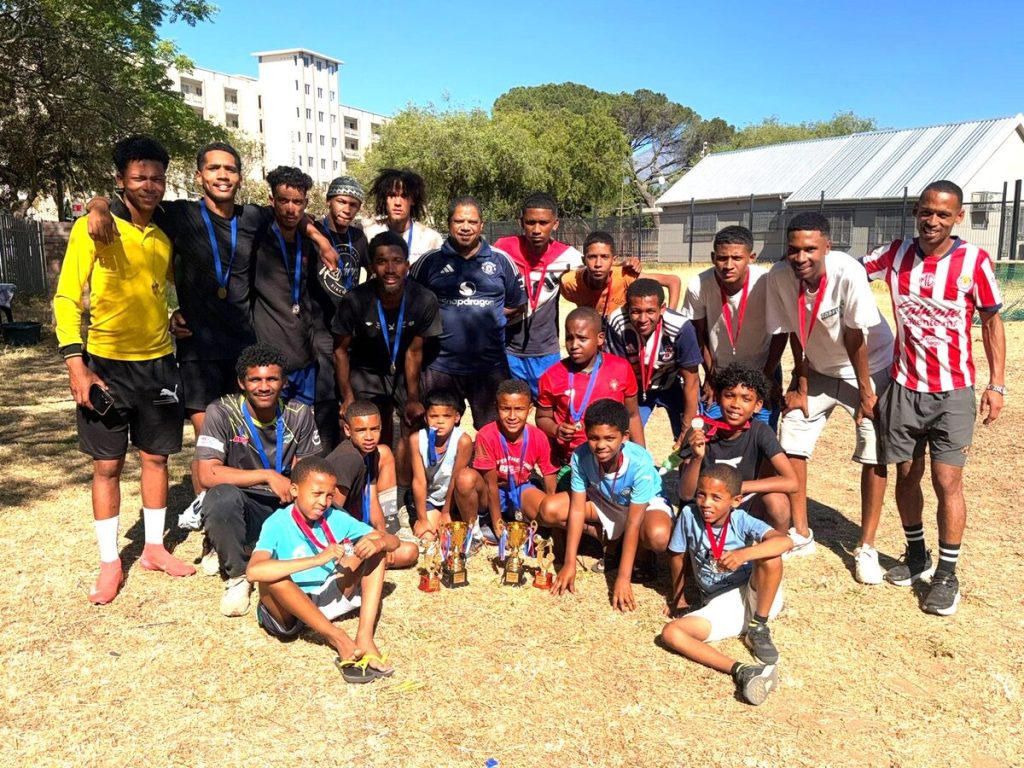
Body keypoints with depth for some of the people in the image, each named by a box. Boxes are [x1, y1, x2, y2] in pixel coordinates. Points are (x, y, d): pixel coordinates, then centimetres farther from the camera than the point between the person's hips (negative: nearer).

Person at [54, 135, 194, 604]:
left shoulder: (166, 237, 7)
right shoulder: (92, 228, -7)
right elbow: (66, 298, -9)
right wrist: (76, 367, -15)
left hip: (158, 364, 4)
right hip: (106, 365, -4)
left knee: (156, 457, 11)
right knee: (107, 464, 4)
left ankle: (154, 548, 25)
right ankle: (110, 562, 17)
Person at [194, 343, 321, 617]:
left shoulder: (300, 415, -3)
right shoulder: (222, 412, -12)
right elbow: (207, 475, -20)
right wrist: (268, 476, -27)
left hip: (285, 508, 4)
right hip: (239, 511, -3)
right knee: (223, 496, -37)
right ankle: (237, 574, -10)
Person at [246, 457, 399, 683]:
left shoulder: (335, 518, -4)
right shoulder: (277, 524, -17)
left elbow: (393, 541, -3)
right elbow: (253, 571, -38)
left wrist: (378, 542, -28)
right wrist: (318, 559, -41)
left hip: (328, 599, 5)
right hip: (288, 612, -5)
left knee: (373, 545, -8)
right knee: (272, 577, -36)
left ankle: (364, 638, -23)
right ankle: (339, 639, -27)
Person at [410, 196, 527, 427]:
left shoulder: (501, 261, 6)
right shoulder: (430, 261, 3)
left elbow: (517, 306, 13)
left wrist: (489, 316, 3)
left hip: (491, 366, 1)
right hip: (441, 366, 0)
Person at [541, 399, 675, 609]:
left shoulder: (640, 463, -36)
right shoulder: (581, 456, -27)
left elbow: (633, 523, -33)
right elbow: (577, 509, -21)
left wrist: (623, 578, -33)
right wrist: (570, 564, -22)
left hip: (645, 504, -4)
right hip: (603, 501, 4)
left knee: (658, 536, -39)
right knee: (548, 510, -17)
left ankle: (642, 552, 0)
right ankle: (611, 540, -2)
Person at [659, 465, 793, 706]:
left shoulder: (742, 521, -14)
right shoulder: (689, 514, -8)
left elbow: (786, 541, -31)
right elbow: (678, 556, 6)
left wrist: (743, 554, -46)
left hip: (756, 597, -2)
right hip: (720, 606, 3)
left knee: (770, 556, -31)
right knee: (670, 632, -21)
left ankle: (759, 630, -10)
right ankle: (739, 670, -37)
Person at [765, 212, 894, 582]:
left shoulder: (848, 273, -32)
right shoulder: (779, 276, -21)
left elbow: (855, 337, -25)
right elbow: (794, 333, -9)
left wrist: (865, 392, -17)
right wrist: (801, 385, -3)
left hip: (870, 368, -3)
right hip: (816, 370, 4)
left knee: (874, 456, -5)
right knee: (790, 444, 1)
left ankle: (866, 547, 10)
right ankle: (801, 534, 17)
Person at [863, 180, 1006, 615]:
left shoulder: (974, 262, -9)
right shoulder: (895, 255, -2)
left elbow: (992, 323, -2)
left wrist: (996, 384, -5)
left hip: (953, 392, -3)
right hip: (904, 388, 3)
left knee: (947, 481, -3)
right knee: (907, 475, 12)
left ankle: (947, 575, 13)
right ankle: (916, 555, 32)